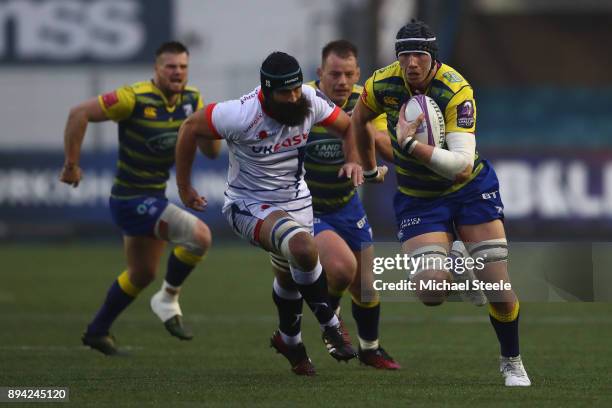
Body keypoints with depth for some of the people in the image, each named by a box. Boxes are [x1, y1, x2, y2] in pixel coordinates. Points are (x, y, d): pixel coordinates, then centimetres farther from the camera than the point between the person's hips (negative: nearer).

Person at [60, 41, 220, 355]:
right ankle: (168, 300, -4)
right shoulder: (136, 98, -20)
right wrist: (71, 163, -17)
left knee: (142, 274, 24)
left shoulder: (191, 100, 1)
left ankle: (97, 332, 41)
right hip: (131, 200, -9)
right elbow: (80, 113, -19)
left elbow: (211, 152, 3)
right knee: (199, 235, -24)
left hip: (154, 198, 9)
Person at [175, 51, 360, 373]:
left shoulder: (309, 101, -13)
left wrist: (353, 161, -13)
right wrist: (183, 186, -4)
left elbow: (347, 125, 7)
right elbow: (190, 128, -13)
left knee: (292, 272, 17)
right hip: (250, 205, -6)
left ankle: (290, 341, 45)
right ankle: (331, 328, -16)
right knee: (303, 247, -31)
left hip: (296, 200, 6)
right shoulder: (242, 115, -28)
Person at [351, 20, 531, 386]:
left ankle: (512, 363, 18)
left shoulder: (457, 91, -27)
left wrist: (410, 145, -46)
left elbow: (463, 165, -37)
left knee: (498, 285, -6)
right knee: (430, 288, -20)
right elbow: (358, 120, 10)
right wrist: (368, 168, 21)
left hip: (470, 188, -2)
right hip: (417, 199, 2)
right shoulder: (383, 84, -15)